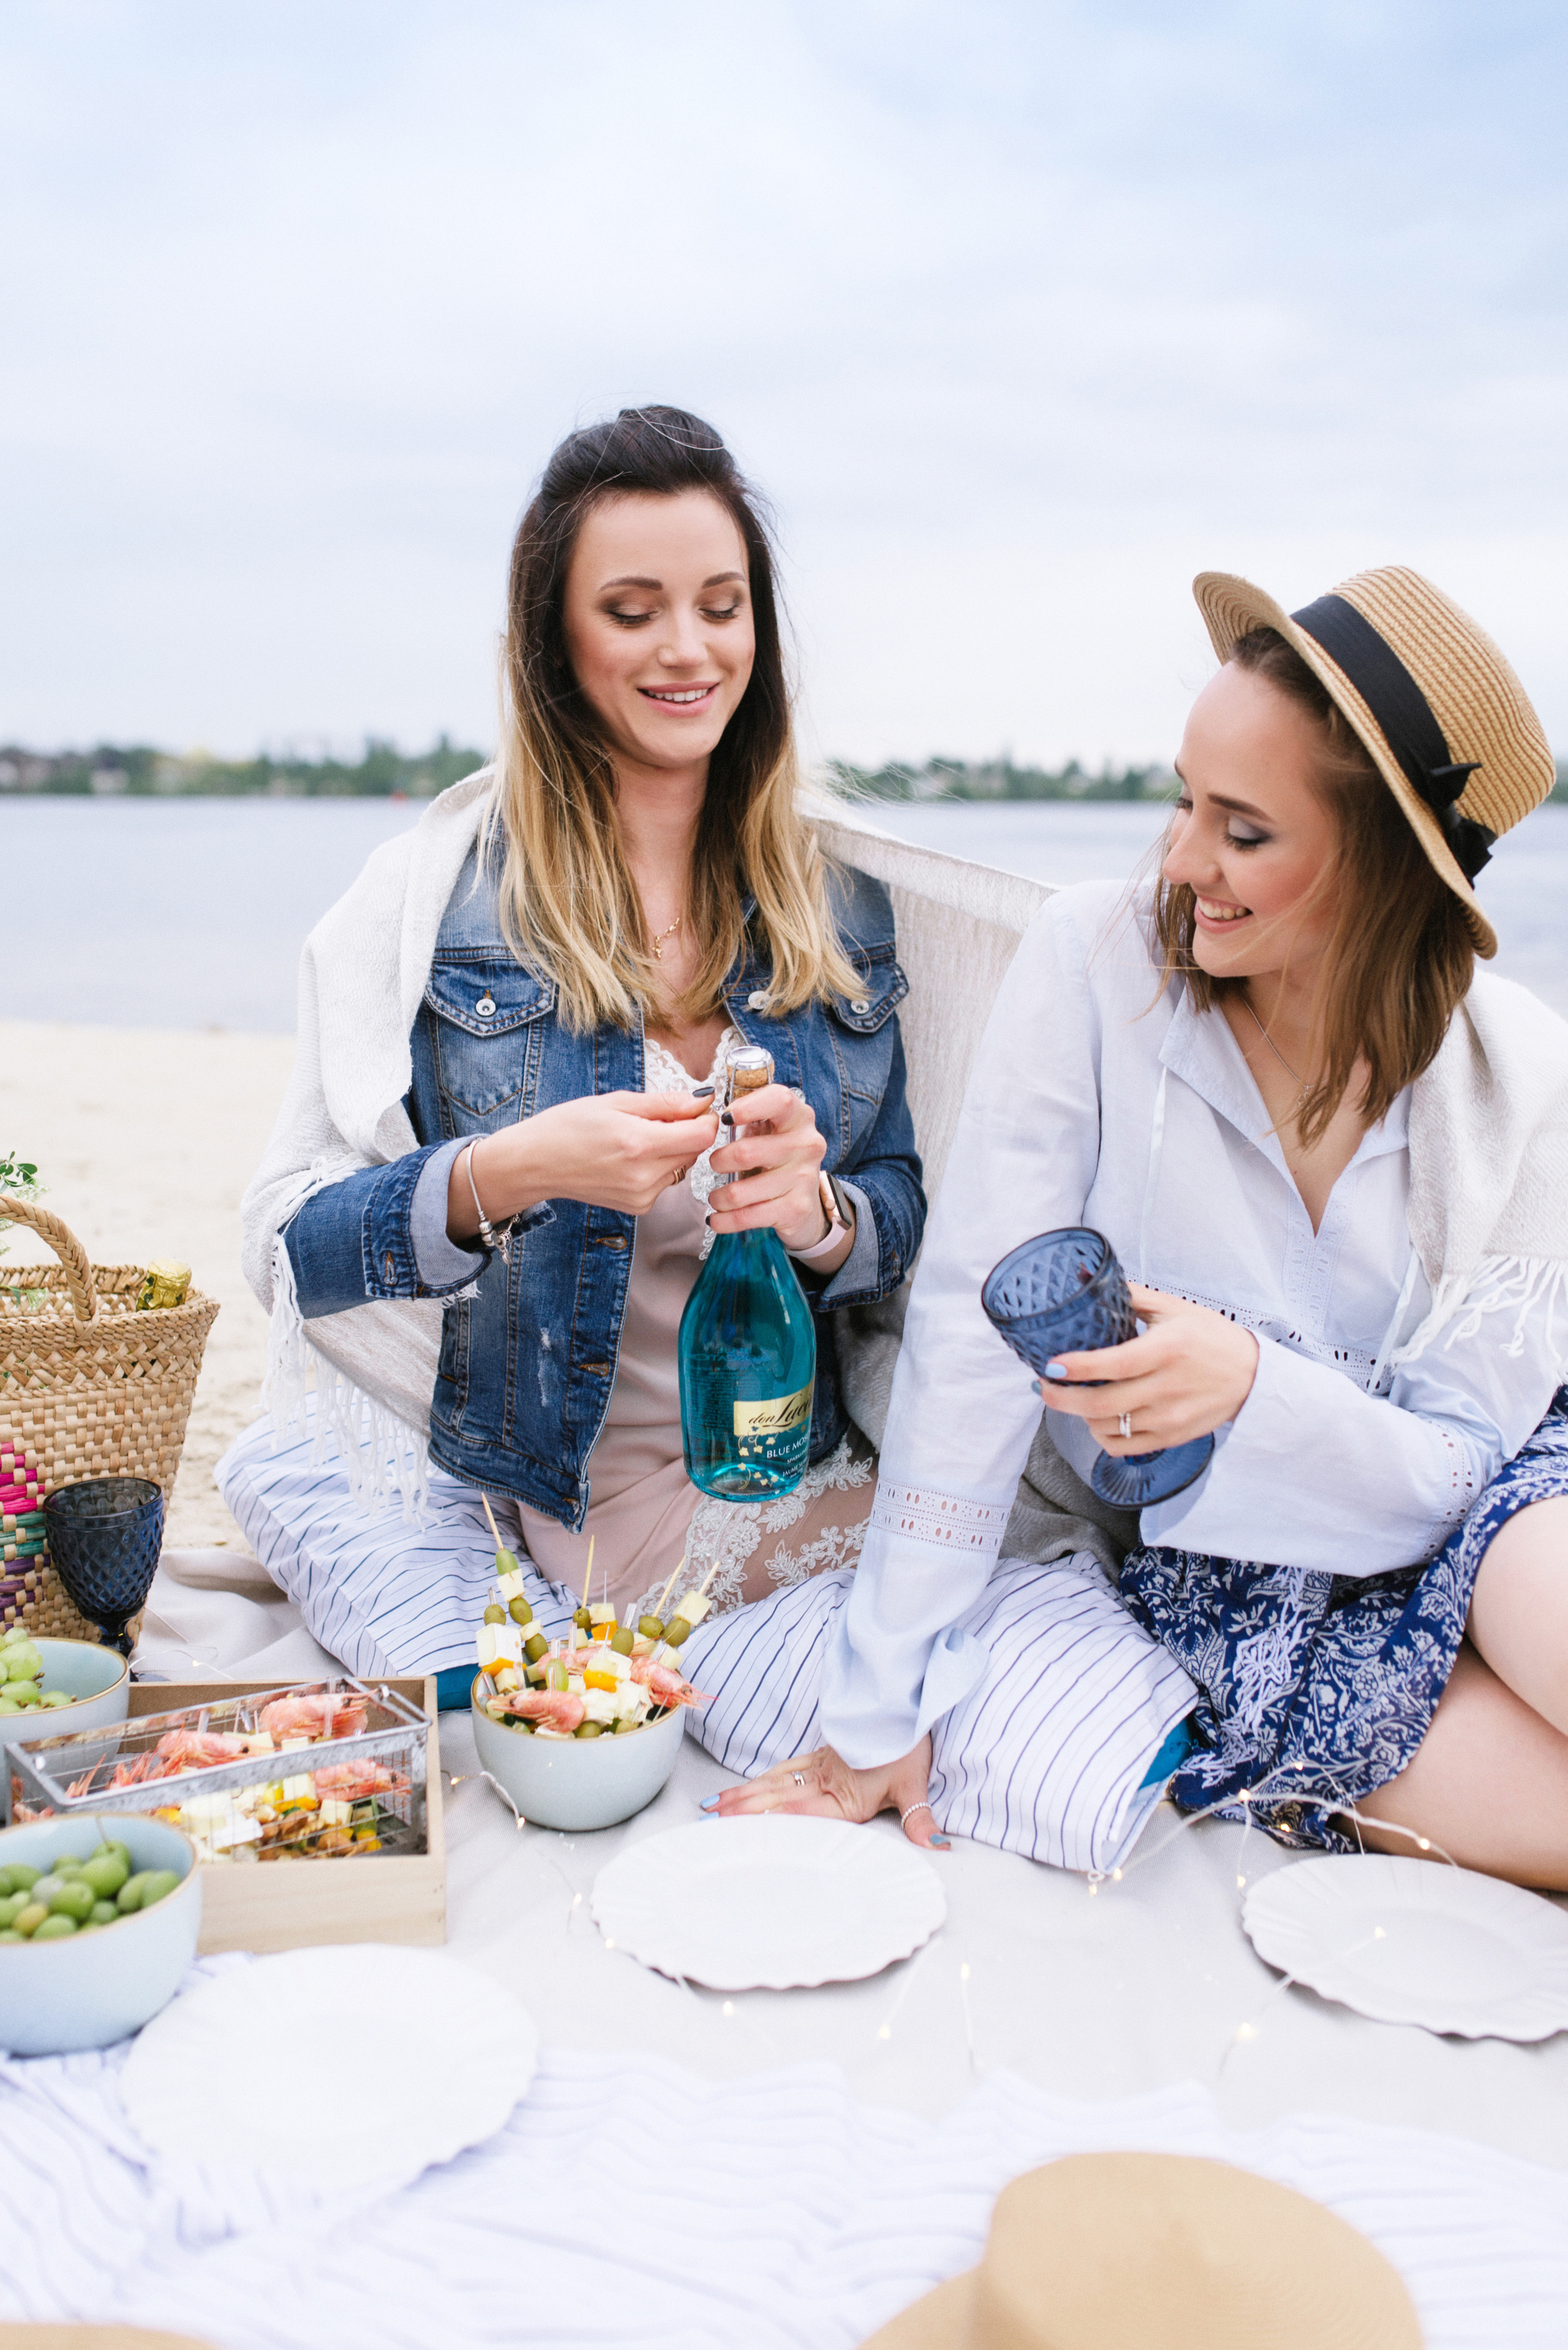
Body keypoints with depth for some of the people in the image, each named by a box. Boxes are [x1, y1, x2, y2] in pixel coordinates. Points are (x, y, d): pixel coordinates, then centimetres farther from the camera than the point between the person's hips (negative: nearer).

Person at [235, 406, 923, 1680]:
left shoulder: (837, 908, 7)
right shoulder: (434, 889, -3)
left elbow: (905, 1214, 9)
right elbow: (289, 1244, -6)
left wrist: (821, 1214, -15)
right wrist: (503, 1177, -25)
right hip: (473, 1487, -2)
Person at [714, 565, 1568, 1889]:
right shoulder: (1097, 966, -14)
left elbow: (1448, 1455, -8)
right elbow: (973, 1333, -15)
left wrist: (1255, 1389, -31)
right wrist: (880, 1712, -15)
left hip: (1459, 1529, 2)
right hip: (1226, 1577, -1)